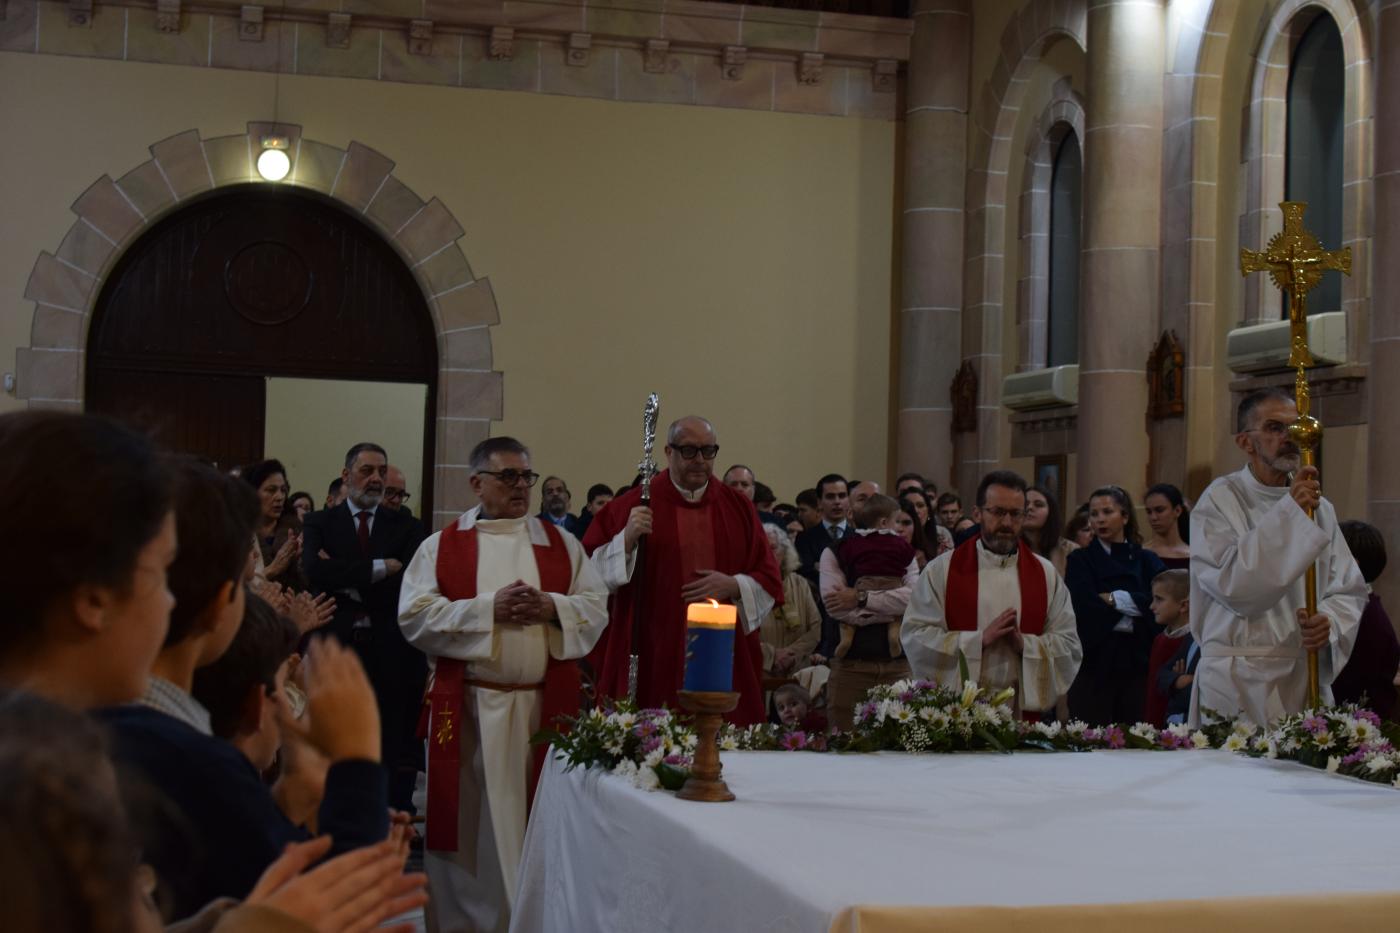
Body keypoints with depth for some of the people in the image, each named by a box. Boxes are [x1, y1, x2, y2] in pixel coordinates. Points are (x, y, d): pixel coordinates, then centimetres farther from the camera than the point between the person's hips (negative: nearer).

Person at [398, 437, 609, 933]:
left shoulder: (561, 543, 11)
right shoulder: (441, 546, 5)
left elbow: (596, 608, 6)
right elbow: (415, 616, -6)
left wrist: (552, 607, -14)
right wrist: (489, 609, -14)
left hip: (546, 702, 2)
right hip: (468, 707, -1)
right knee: (470, 824, 2)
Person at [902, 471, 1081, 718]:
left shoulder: (1046, 574, 6)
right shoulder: (941, 570, -1)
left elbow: (1069, 648, 3)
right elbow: (916, 638, -8)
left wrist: (1024, 644, -14)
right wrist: (980, 639, -16)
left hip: (1024, 707, 2)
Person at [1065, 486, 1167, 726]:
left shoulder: (1146, 561, 11)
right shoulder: (1080, 560, 5)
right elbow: (1086, 610, -9)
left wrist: (1115, 599, -10)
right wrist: (1135, 606, -4)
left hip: (1138, 663, 2)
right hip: (1094, 663, -2)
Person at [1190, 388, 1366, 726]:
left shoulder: (1318, 506, 9)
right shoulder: (1220, 500, -7)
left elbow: (1350, 590, 10)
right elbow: (1232, 586, -19)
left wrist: (1330, 622, -12)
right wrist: (1289, 511, -19)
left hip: (1305, 676, 5)